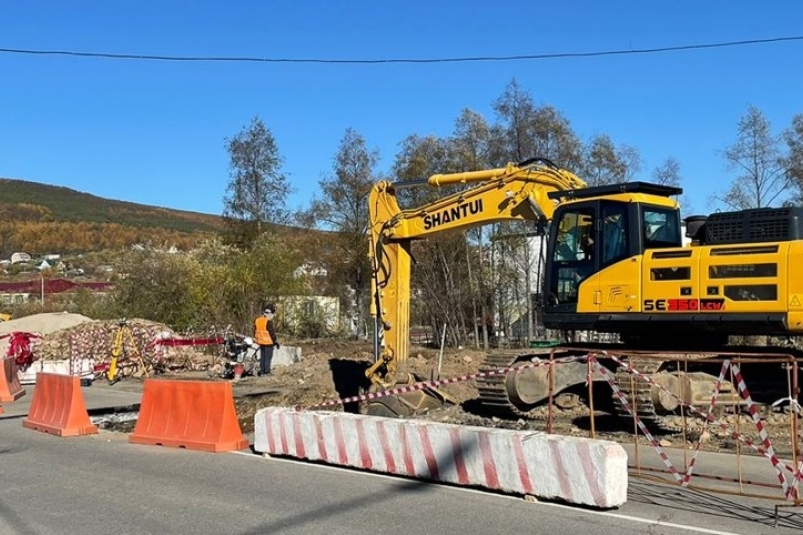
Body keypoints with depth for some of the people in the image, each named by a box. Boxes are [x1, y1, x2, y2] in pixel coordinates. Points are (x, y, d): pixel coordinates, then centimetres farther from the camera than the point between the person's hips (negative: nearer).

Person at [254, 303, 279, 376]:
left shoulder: (257, 320, 4)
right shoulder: (269, 322, -20)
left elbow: (255, 331, 13)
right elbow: (272, 333, -17)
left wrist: (256, 339, 25)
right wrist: (276, 341, -7)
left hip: (261, 342, 7)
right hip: (269, 342, -7)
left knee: (262, 357, 16)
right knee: (268, 357, 2)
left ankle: (262, 371, 20)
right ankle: (266, 371, 4)